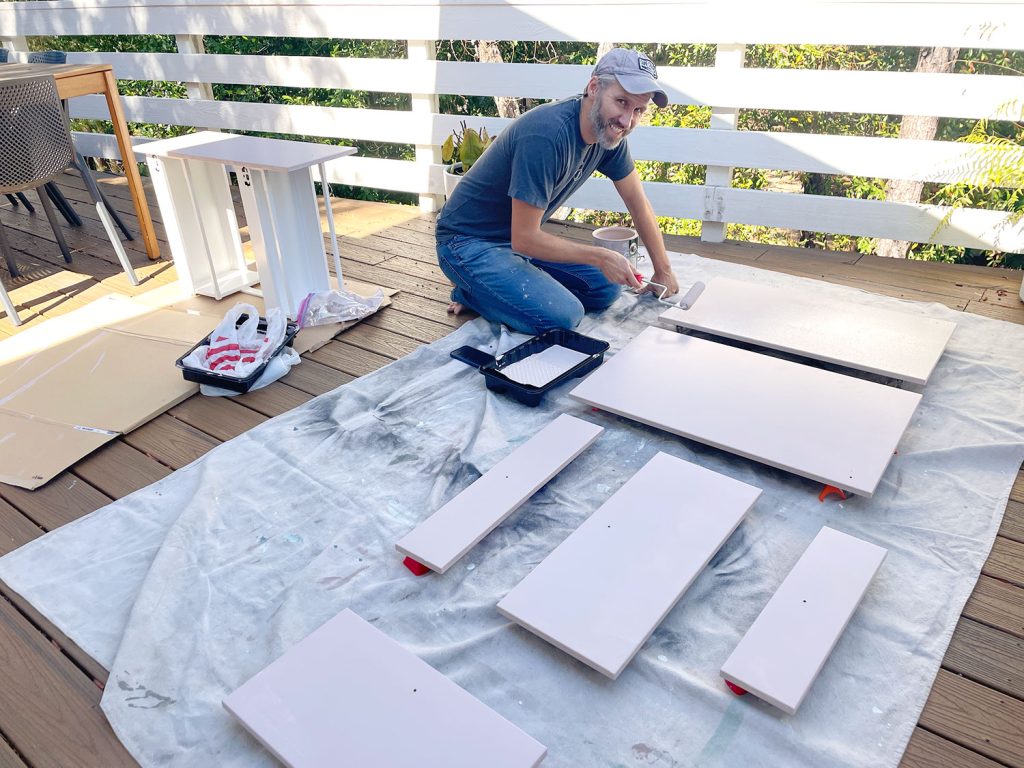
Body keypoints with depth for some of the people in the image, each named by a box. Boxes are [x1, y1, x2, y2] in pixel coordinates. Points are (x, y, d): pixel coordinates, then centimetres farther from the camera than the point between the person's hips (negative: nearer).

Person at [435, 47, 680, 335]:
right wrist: (600, 256, -21)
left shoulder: (609, 129, -3)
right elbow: (524, 239, -27)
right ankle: (471, 292, -1)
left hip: (521, 238, 9)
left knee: (606, 288, 3)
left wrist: (663, 270, 12)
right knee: (564, 316, -25)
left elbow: (638, 202, 10)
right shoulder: (547, 135, -30)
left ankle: (494, 286, 8)